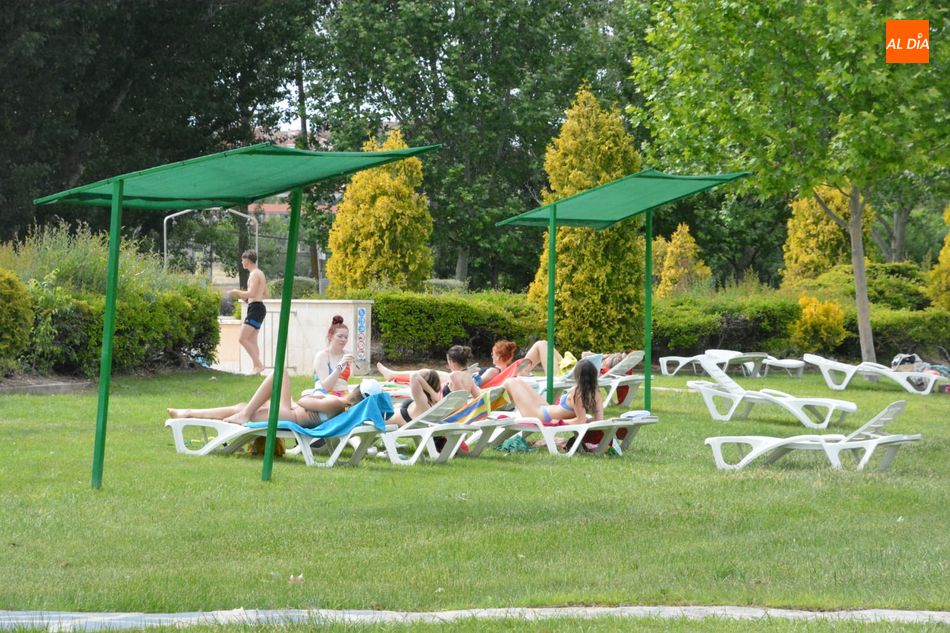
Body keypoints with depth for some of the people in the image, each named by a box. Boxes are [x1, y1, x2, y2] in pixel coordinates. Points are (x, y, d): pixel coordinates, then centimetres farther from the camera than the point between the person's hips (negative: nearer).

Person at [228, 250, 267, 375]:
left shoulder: (254, 274, -14)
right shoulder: (260, 273, 18)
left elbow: (252, 293, -24)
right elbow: (265, 293, 24)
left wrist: (237, 292, -10)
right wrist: (245, 298, 23)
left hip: (255, 308, -10)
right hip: (258, 307, 10)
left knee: (242, 338, -13)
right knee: (252, 341, 12)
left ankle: (258, 364, -17)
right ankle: (256, 367, 10)